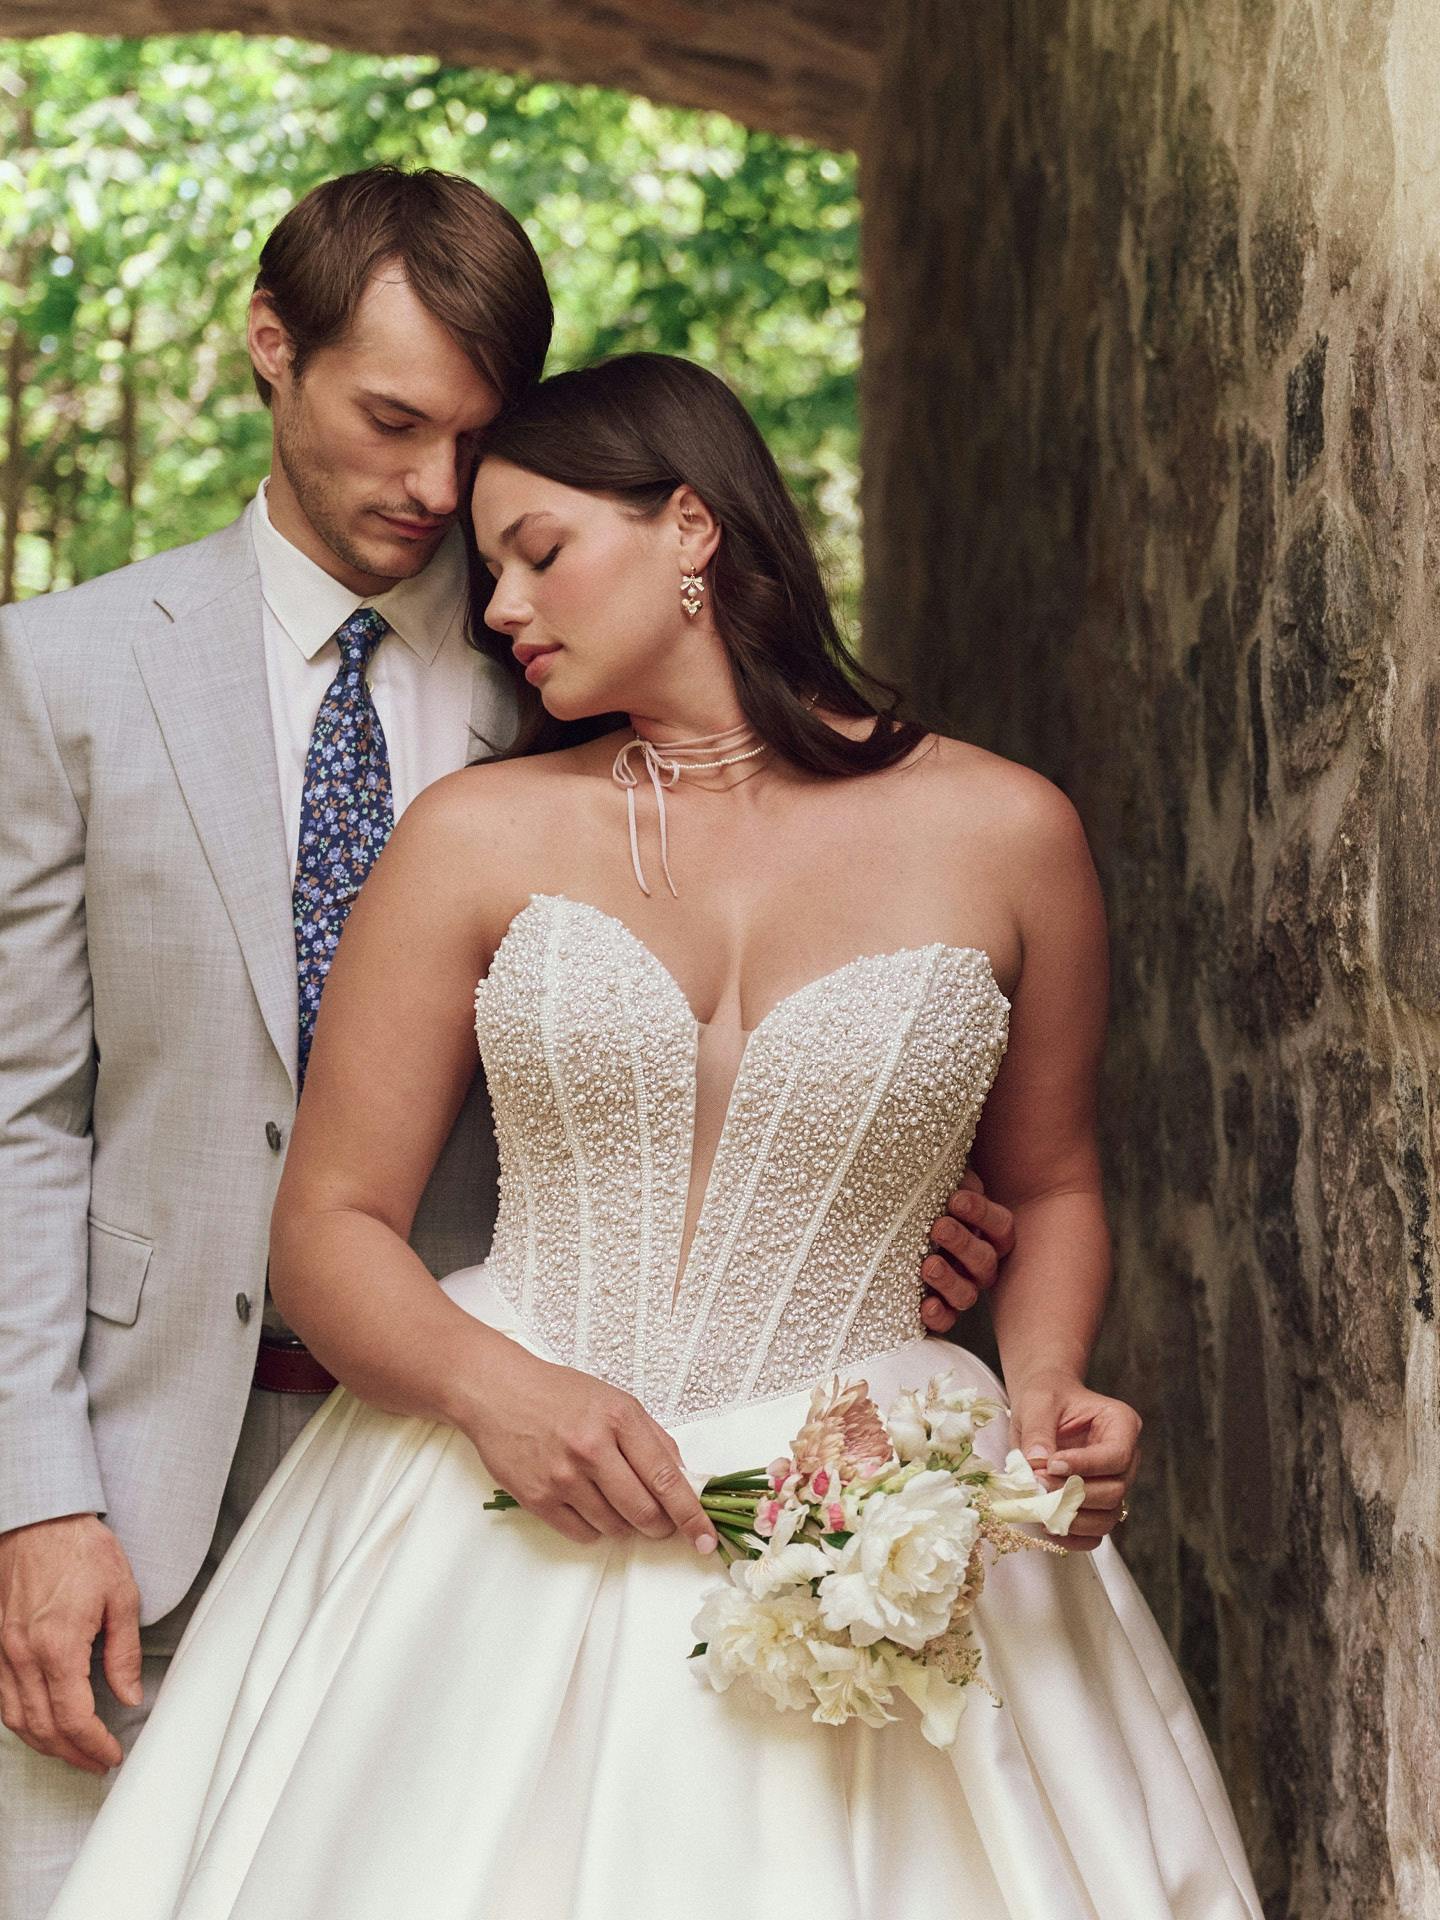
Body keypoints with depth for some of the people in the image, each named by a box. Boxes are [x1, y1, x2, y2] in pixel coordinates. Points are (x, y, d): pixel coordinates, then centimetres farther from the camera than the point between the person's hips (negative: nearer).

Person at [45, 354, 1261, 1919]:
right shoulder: (475, 838, 3)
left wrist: (1045, 1393, -4)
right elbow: (328, 1224, 2)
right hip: (512, 1530, 1)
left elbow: (1048, 1187, 15)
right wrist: (489, 1384, -16)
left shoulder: (1000, 834, 2)